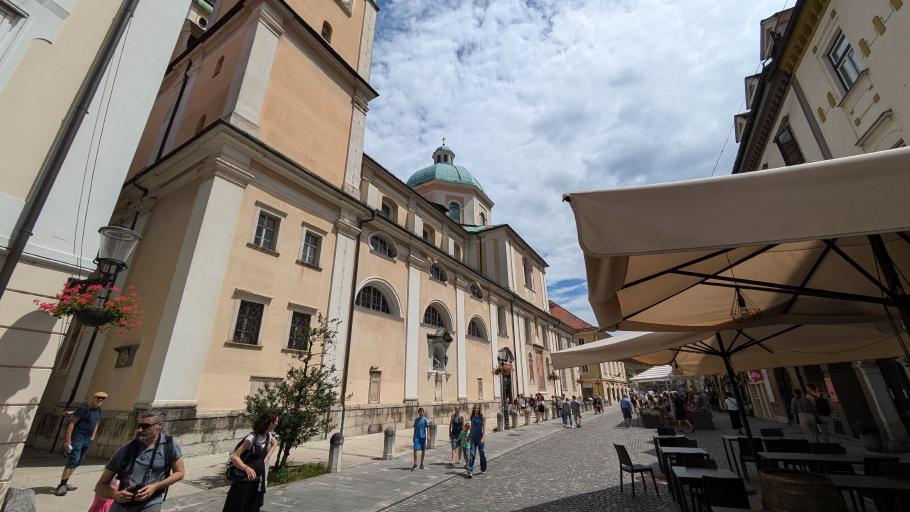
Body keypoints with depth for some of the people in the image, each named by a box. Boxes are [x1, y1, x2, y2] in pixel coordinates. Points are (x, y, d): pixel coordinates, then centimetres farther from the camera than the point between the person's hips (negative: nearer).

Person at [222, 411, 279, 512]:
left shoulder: (268, 435, -4)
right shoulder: (252, 438, -26)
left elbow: (275, 443, 19)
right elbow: (234, 457, -29)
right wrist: (246, 468, -44)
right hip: (244, 480, -7)